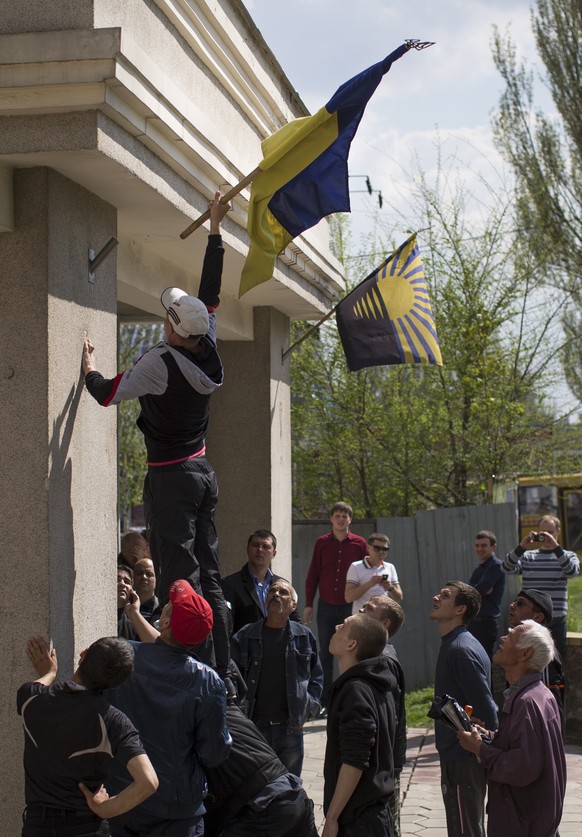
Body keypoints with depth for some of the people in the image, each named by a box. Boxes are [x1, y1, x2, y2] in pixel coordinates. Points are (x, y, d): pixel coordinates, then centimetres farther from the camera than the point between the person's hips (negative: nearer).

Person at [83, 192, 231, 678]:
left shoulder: (161, 363, -17)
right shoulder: (208, 354, 2)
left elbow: (108, 393, -14)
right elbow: (211, 293, 13)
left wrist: (89, 367, 8)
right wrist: (215, 229, 22)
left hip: (169, 477, -7)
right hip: (202, 470, 7)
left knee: (180, 577, -9)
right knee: (209, 574, 10)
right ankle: (221, 670, 11)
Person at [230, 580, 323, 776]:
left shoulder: (304, 637, 5)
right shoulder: (245, 637, 2)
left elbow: (316, 677, 10)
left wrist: (308, 710, 0)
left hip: (290, 729, 1)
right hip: (254, 726, -1)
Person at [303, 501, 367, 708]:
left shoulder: (359, 544, 2)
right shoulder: (321, 543, 5)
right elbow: (312, 575, 7)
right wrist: (308, 604, 3)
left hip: (350, 606, -1)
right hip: (326, 606, 1)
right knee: (325, 653, 5)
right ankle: (324, 701, 10)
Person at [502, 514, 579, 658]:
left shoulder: (568, 556, 7)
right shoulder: (527, 557, 9)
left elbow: (572, 571, -16)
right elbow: (506, 568, -6)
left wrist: (556, 547, -26)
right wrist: (521, 547, -20)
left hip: (556, 621, -1)